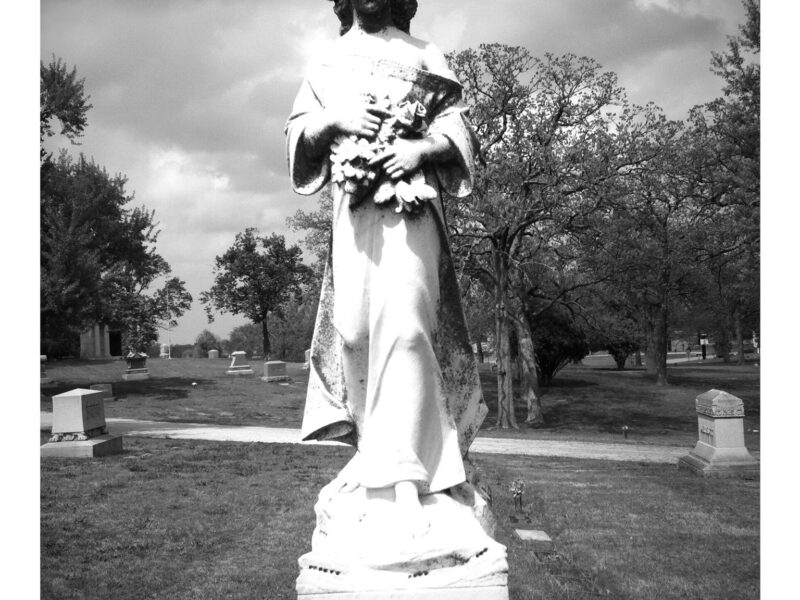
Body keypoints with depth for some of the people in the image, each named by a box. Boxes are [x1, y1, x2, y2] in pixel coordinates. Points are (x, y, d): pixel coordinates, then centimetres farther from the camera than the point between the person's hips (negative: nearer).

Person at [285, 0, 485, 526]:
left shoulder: (424, 55, 17)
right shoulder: (328, 64, 22)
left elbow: (459, 130, 9)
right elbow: (298, 136, 15)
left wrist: (422, 148, -11)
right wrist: (333, 118, -5)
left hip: (410, 206, -2)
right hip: (354, 209, 3)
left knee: (403, 324, -16)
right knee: (354, 327, -4)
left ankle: (405, 470, -17)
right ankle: (370, 446, 11)